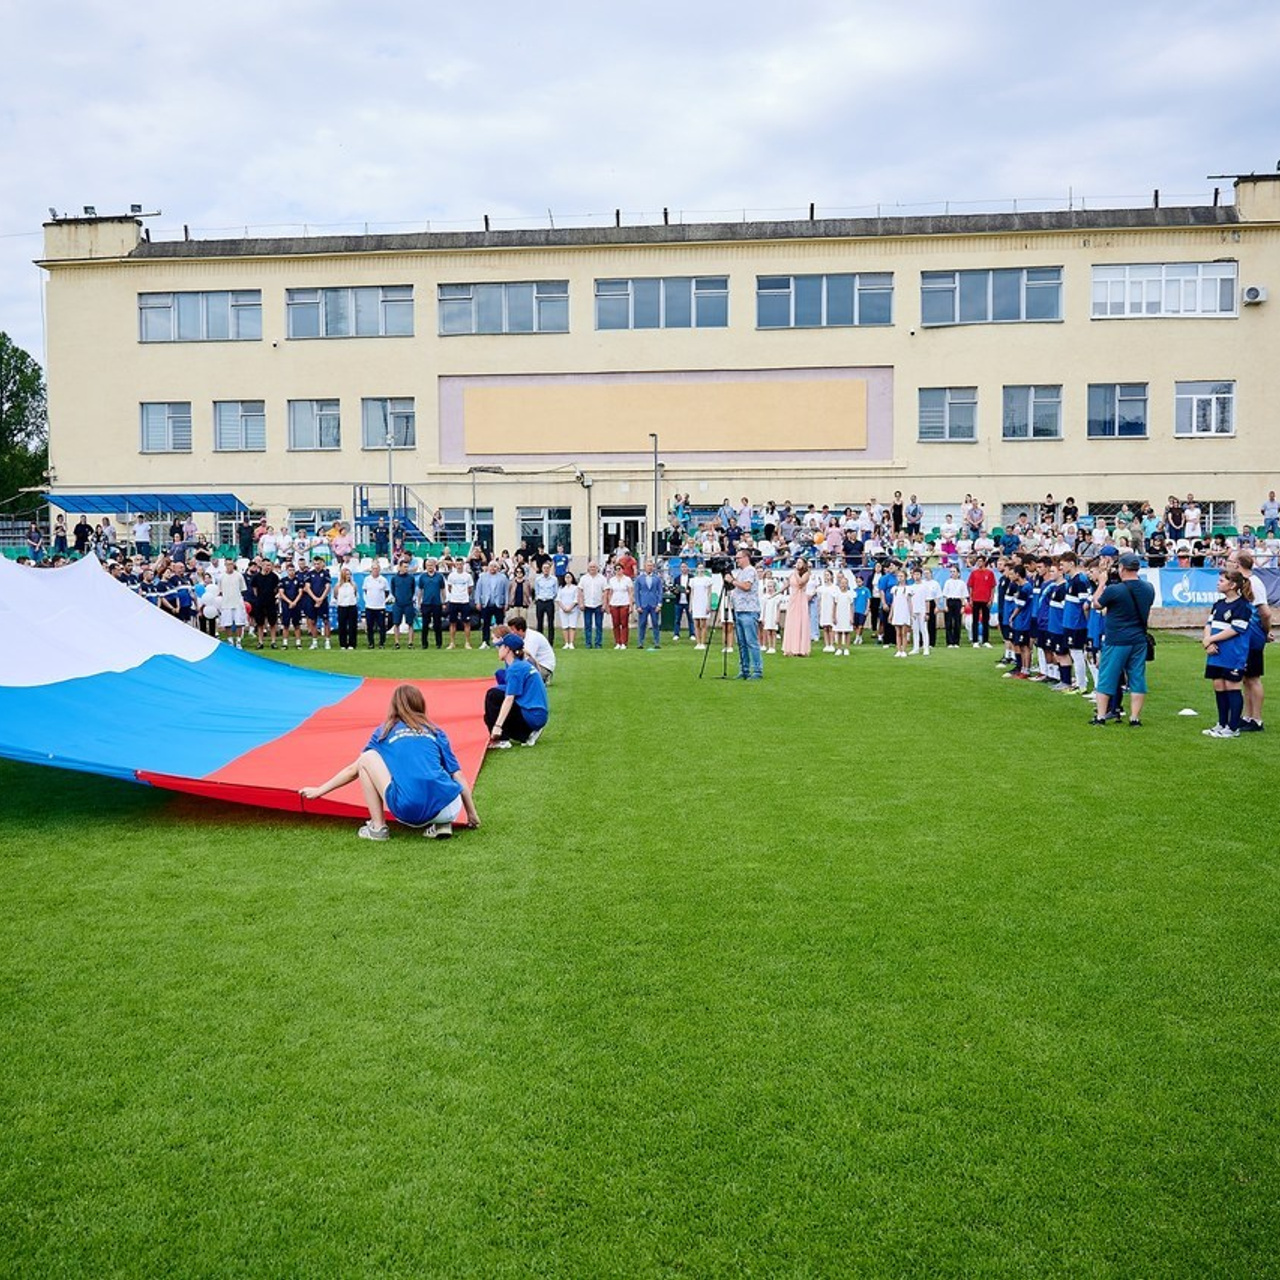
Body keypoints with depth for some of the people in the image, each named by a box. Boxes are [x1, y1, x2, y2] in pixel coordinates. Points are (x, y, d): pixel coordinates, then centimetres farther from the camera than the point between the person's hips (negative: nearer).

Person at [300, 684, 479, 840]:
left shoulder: (384, 732, 22)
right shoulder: (436, 731, 24)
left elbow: (354, 769, 30)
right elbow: (457, 775, 20)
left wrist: (319, 791, 42)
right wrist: (472, 815, 26)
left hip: (409, 811, -2)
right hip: (448, 810, 2)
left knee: (367, 758, 18)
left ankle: (377, 827, 15)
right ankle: (442, 824, 12)